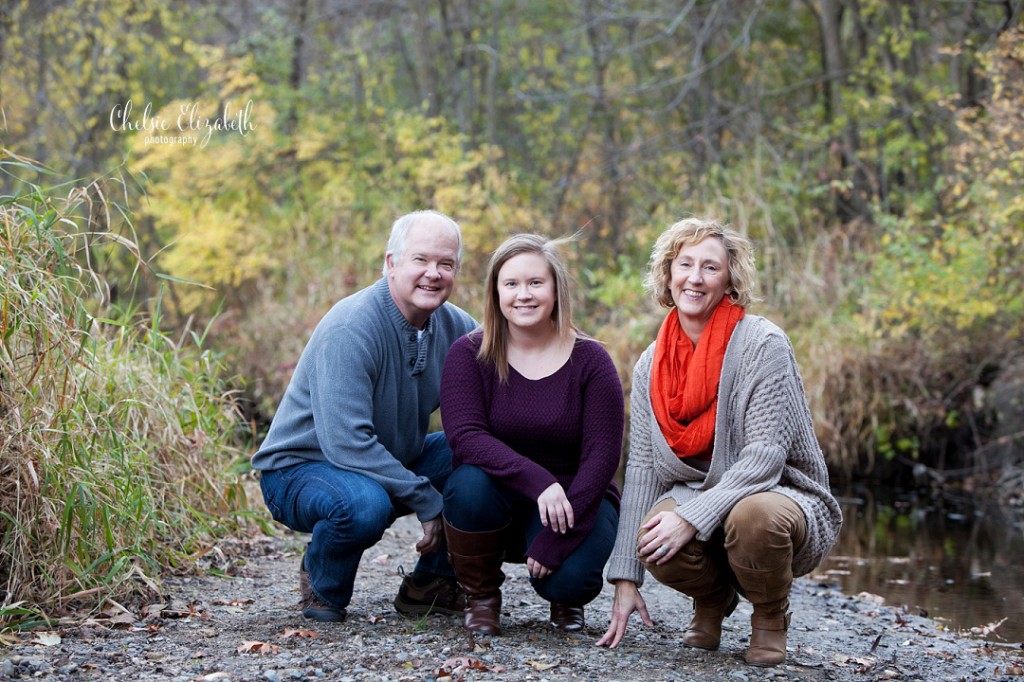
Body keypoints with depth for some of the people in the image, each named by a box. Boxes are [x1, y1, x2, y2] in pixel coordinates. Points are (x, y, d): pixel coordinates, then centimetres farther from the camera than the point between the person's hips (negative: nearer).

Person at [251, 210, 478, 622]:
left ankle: (430, 584, 4)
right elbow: (347, 443, -32)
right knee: (364, 504, -39)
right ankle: (323, 583, -4)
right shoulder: (351, 330, -26)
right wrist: (427, 501, -29)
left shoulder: (457, 328, -3)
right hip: (300, 468, -7)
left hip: (392, 464, 7)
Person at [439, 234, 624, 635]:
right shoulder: (470, 355, -6)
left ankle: (567, 597, 11)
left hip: (576, 500, -1)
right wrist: (537, 481, -35)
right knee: (470, 483, -33)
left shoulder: (589, 360, -7)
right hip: (501, 501, 1)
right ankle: (480, 597, -4)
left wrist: (556, 540, -23)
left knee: (567, 577, -30)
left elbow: (602, 455, -13)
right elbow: (465, 437, -19)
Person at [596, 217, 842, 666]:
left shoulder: (762, 344, -14)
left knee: (752, 515, -39)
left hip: (780, 495, -3)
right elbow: (642, 469, -1)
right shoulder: (650, 366, 2)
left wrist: (693, 515, -30)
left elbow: (765, 454, -21)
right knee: (654, 542, -30)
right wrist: (625, 578, -7)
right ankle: (713, 598, 6)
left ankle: (771, 615, -5)